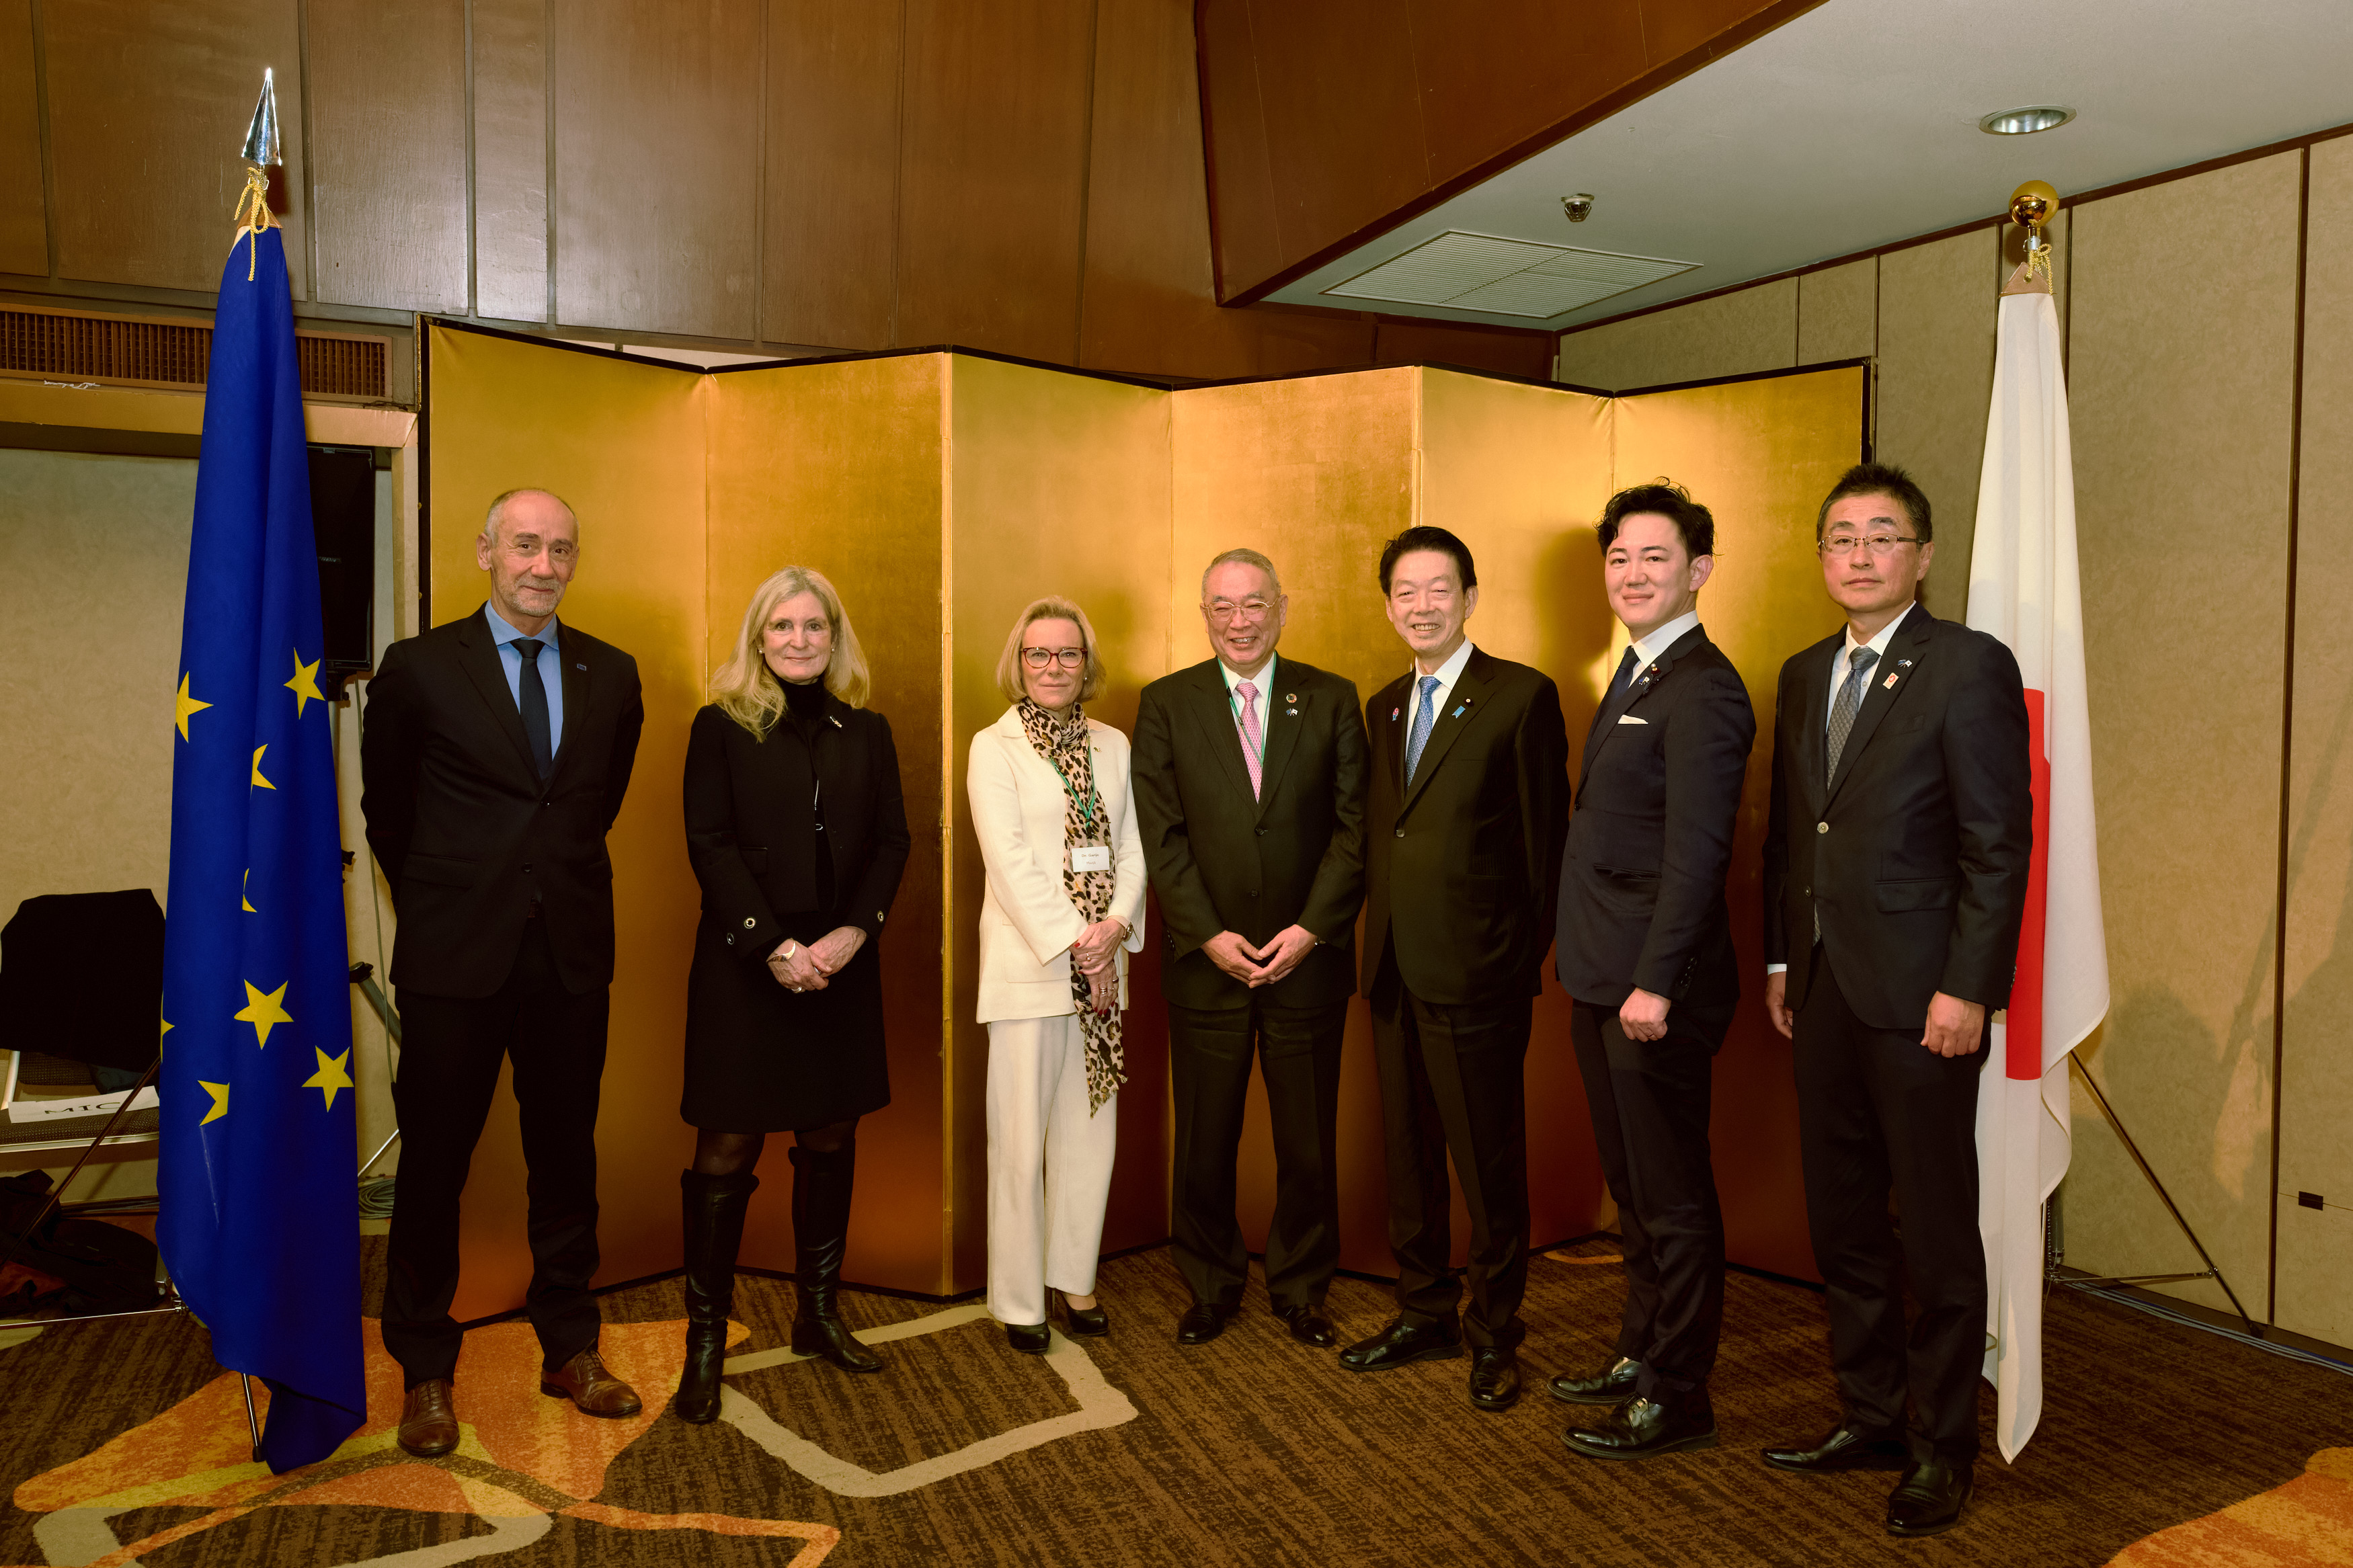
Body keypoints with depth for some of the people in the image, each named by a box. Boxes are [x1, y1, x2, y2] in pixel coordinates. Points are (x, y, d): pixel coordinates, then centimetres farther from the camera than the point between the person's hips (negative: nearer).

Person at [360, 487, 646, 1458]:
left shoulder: (612, 676, 6)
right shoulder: (419, 668, -2)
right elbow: (385, 806, 9)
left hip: (572, 952, 3)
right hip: (455, 954, -2)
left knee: (566, 1157, 12)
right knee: (434, 1161, 6)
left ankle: (570, 1350, 26)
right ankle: (426, 1374, 22)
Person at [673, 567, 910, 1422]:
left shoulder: (867, 732, 10)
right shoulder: (722, 726, 0)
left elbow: (892, 841, 5)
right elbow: (710, 845, -7)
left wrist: (854, 931, -10)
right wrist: (774, 945, -16)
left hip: (842, 962, 4)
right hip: (745, 963, -3)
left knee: (830, 1140, 11)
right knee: (727, 1149, -1)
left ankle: (818, 1314, 25)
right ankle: (705, 1341, 10)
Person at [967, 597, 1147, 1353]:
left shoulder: (1114, 745, 12)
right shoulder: (993, 746, -1)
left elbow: (1133, 846, 7)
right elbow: (1009, 858, -10)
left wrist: (1116, 927, -10)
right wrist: (1072, 941, -15)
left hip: (1101, 962, 5)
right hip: (1028, 963, -4)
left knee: (1091, 1130, 10)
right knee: (1021, 1139, 1)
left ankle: (1075, 1278, 24)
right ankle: (1019, 1299, 12)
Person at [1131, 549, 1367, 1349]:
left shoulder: (1331, 699, 4)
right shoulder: (1165, 704, 3)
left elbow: (1354, 825, -1)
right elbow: (1161, 835, -2)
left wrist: (1312, 929, -10)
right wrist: (1209, 935, -10)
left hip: (1308, 959, 0)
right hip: (1206, 963, 0)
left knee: (1308, 1140, 9)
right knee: (1205, 1140, 9)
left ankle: (1301, 1288, 28)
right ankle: (1210, 1286, 27)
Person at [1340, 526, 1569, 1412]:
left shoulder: (1522, 697, -6)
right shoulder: (1383, 708, 14)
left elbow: (1545, 840, -7)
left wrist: (1532, 955, -8)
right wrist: (1377, 939, 9)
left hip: (1476, 974, -6)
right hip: (1394, 973, 7)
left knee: (1489, 1164, 5)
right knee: (1407, 1154, 16)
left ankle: (1493, 1336, 21)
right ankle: (1424, 1314, 32)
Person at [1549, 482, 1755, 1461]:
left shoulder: (1702, 689, -15)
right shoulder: (1633, 679, 16)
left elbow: (1697, 851, -21)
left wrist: (1655, 983, -23)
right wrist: (1592, 965, 15)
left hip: (1656, 987, -10)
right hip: (1605, 980, 10)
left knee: (1672, 1197, 3)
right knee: (1631, 1184, 20)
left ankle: (1677, 1398, 15)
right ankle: (1641, 1352, 34)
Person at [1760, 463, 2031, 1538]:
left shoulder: (1969, 667, -7)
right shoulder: (1803, 677, 13)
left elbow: (2000, 845, -12)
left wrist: (1967, 990, -15)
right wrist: (1781, 961, 12)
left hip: (1919, 997, -6)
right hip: (1823, 990, 7)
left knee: (1937, 1237, 6)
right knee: (1842, 1225, 14)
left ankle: (1942, 1450, 21)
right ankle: (1868, 1420, 30)